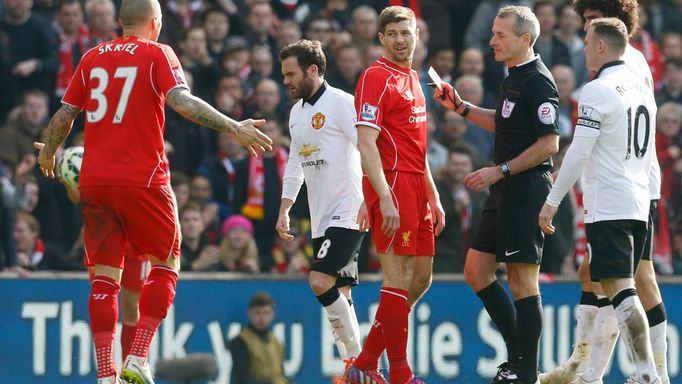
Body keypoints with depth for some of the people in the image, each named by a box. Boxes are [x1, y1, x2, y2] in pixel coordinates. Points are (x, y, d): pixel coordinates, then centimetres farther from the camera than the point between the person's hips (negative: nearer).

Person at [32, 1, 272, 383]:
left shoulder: (93, 57, 11)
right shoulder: (158, 54, -1)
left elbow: (64, 116, 14)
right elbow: (182, 102, -16)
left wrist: (48, 152, 32)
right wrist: (233, 127, -17)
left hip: (94, 179, 4)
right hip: (142, 179, -4)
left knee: (105, 276, 6)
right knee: (166, 265, 11)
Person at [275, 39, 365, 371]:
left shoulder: (341, 103, -10)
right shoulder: (297, 112, 16)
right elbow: (295, 166, 26)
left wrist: (368, 201, -24)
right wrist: (284, 211, 19)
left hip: (348, 213, -8)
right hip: (322, 219, 8)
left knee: (320, 281, -20)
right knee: (338, 294, 6)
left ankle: (357, 359, -12)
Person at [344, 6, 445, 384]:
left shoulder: (413, 80, 19)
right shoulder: (377, 77, -9)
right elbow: (366, 144, -16)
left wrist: (433, 197, 21)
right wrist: (385, 199, -23)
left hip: (416, 188, 9)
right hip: (392, 186, -9)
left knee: (420, 279, 10)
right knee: (399, 278, -8)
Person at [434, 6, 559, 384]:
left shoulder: (538, 82, -14)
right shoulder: (514, 77, 15)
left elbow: (549, 144, -20)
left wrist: (500, 171, -19)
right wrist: (460, 107, 21)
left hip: (527, 190, -10)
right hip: (505, 192, 10)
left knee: (522, 281, -6)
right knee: (476, 271, 12)